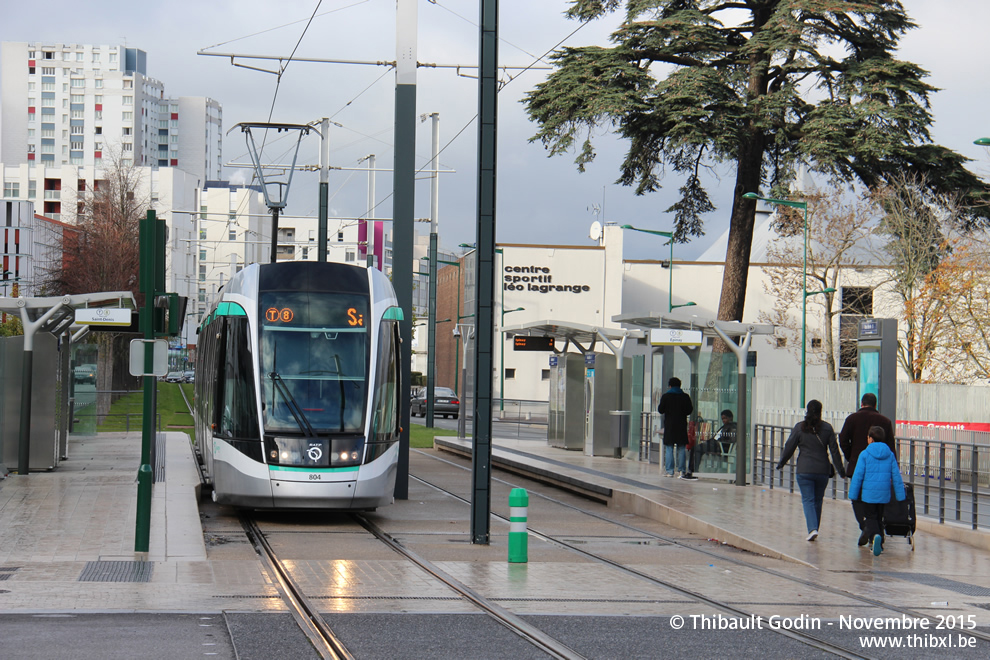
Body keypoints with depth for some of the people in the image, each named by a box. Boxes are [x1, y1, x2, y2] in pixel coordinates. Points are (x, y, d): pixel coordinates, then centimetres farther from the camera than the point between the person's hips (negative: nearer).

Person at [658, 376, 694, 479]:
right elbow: (689, 410, 3)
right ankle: (682, 470, 5)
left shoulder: (666, 396, -4)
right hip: (681, 426, 2)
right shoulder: (685, 396, 1)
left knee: (669, 448, 1)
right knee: (681, 449, 6)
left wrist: (658, 406, 19)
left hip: (669, 425, -2)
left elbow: (661, 410, -3)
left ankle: (669, 470, -3)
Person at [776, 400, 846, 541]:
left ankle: (812, 529, -20)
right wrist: (841, 471, 9)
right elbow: (834, 450, 3)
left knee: (808, 500, -2)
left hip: (804, 470, -2)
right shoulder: (827, 428, 2)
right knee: (818, 501, 15)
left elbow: (789, 448, 1)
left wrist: (781, 463, 16)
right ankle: (815, 528, 21)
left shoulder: (799, 427, -3)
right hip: (823, 470, 2)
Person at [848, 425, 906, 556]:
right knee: (879, 518, 18)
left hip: (868, 494, -4)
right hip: (884, 495, 4)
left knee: (870, 518, 2)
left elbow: (858, 476, -6)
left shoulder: (864, 454, -6)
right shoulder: (890, 455, 5)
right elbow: (896, 476, 5)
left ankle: (875, 535, -27)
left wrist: (853, 495, 1)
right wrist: (900, 495, 10)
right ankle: (879, 544, 19)